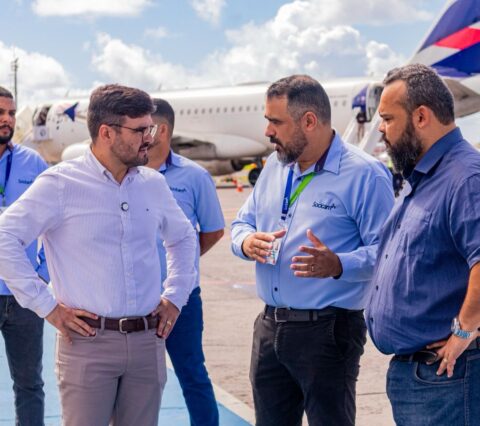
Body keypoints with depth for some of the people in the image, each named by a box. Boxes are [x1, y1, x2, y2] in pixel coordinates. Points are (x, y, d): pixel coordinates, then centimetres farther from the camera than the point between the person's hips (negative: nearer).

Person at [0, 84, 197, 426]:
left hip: (148, 340, 5)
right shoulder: (61, 183, -6)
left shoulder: (154, 184, 10)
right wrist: (45, 306, -10)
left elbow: (183, 238, 27)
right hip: (88, 343, -5)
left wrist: (175, 296, 16)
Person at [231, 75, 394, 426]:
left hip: (328, 330, -7)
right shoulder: (275, 166, 12)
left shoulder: (364, 174, -12)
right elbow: (243, 223, 20)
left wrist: (338, 265, -33)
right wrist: (246, 242, -4)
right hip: (269, 327, 7)